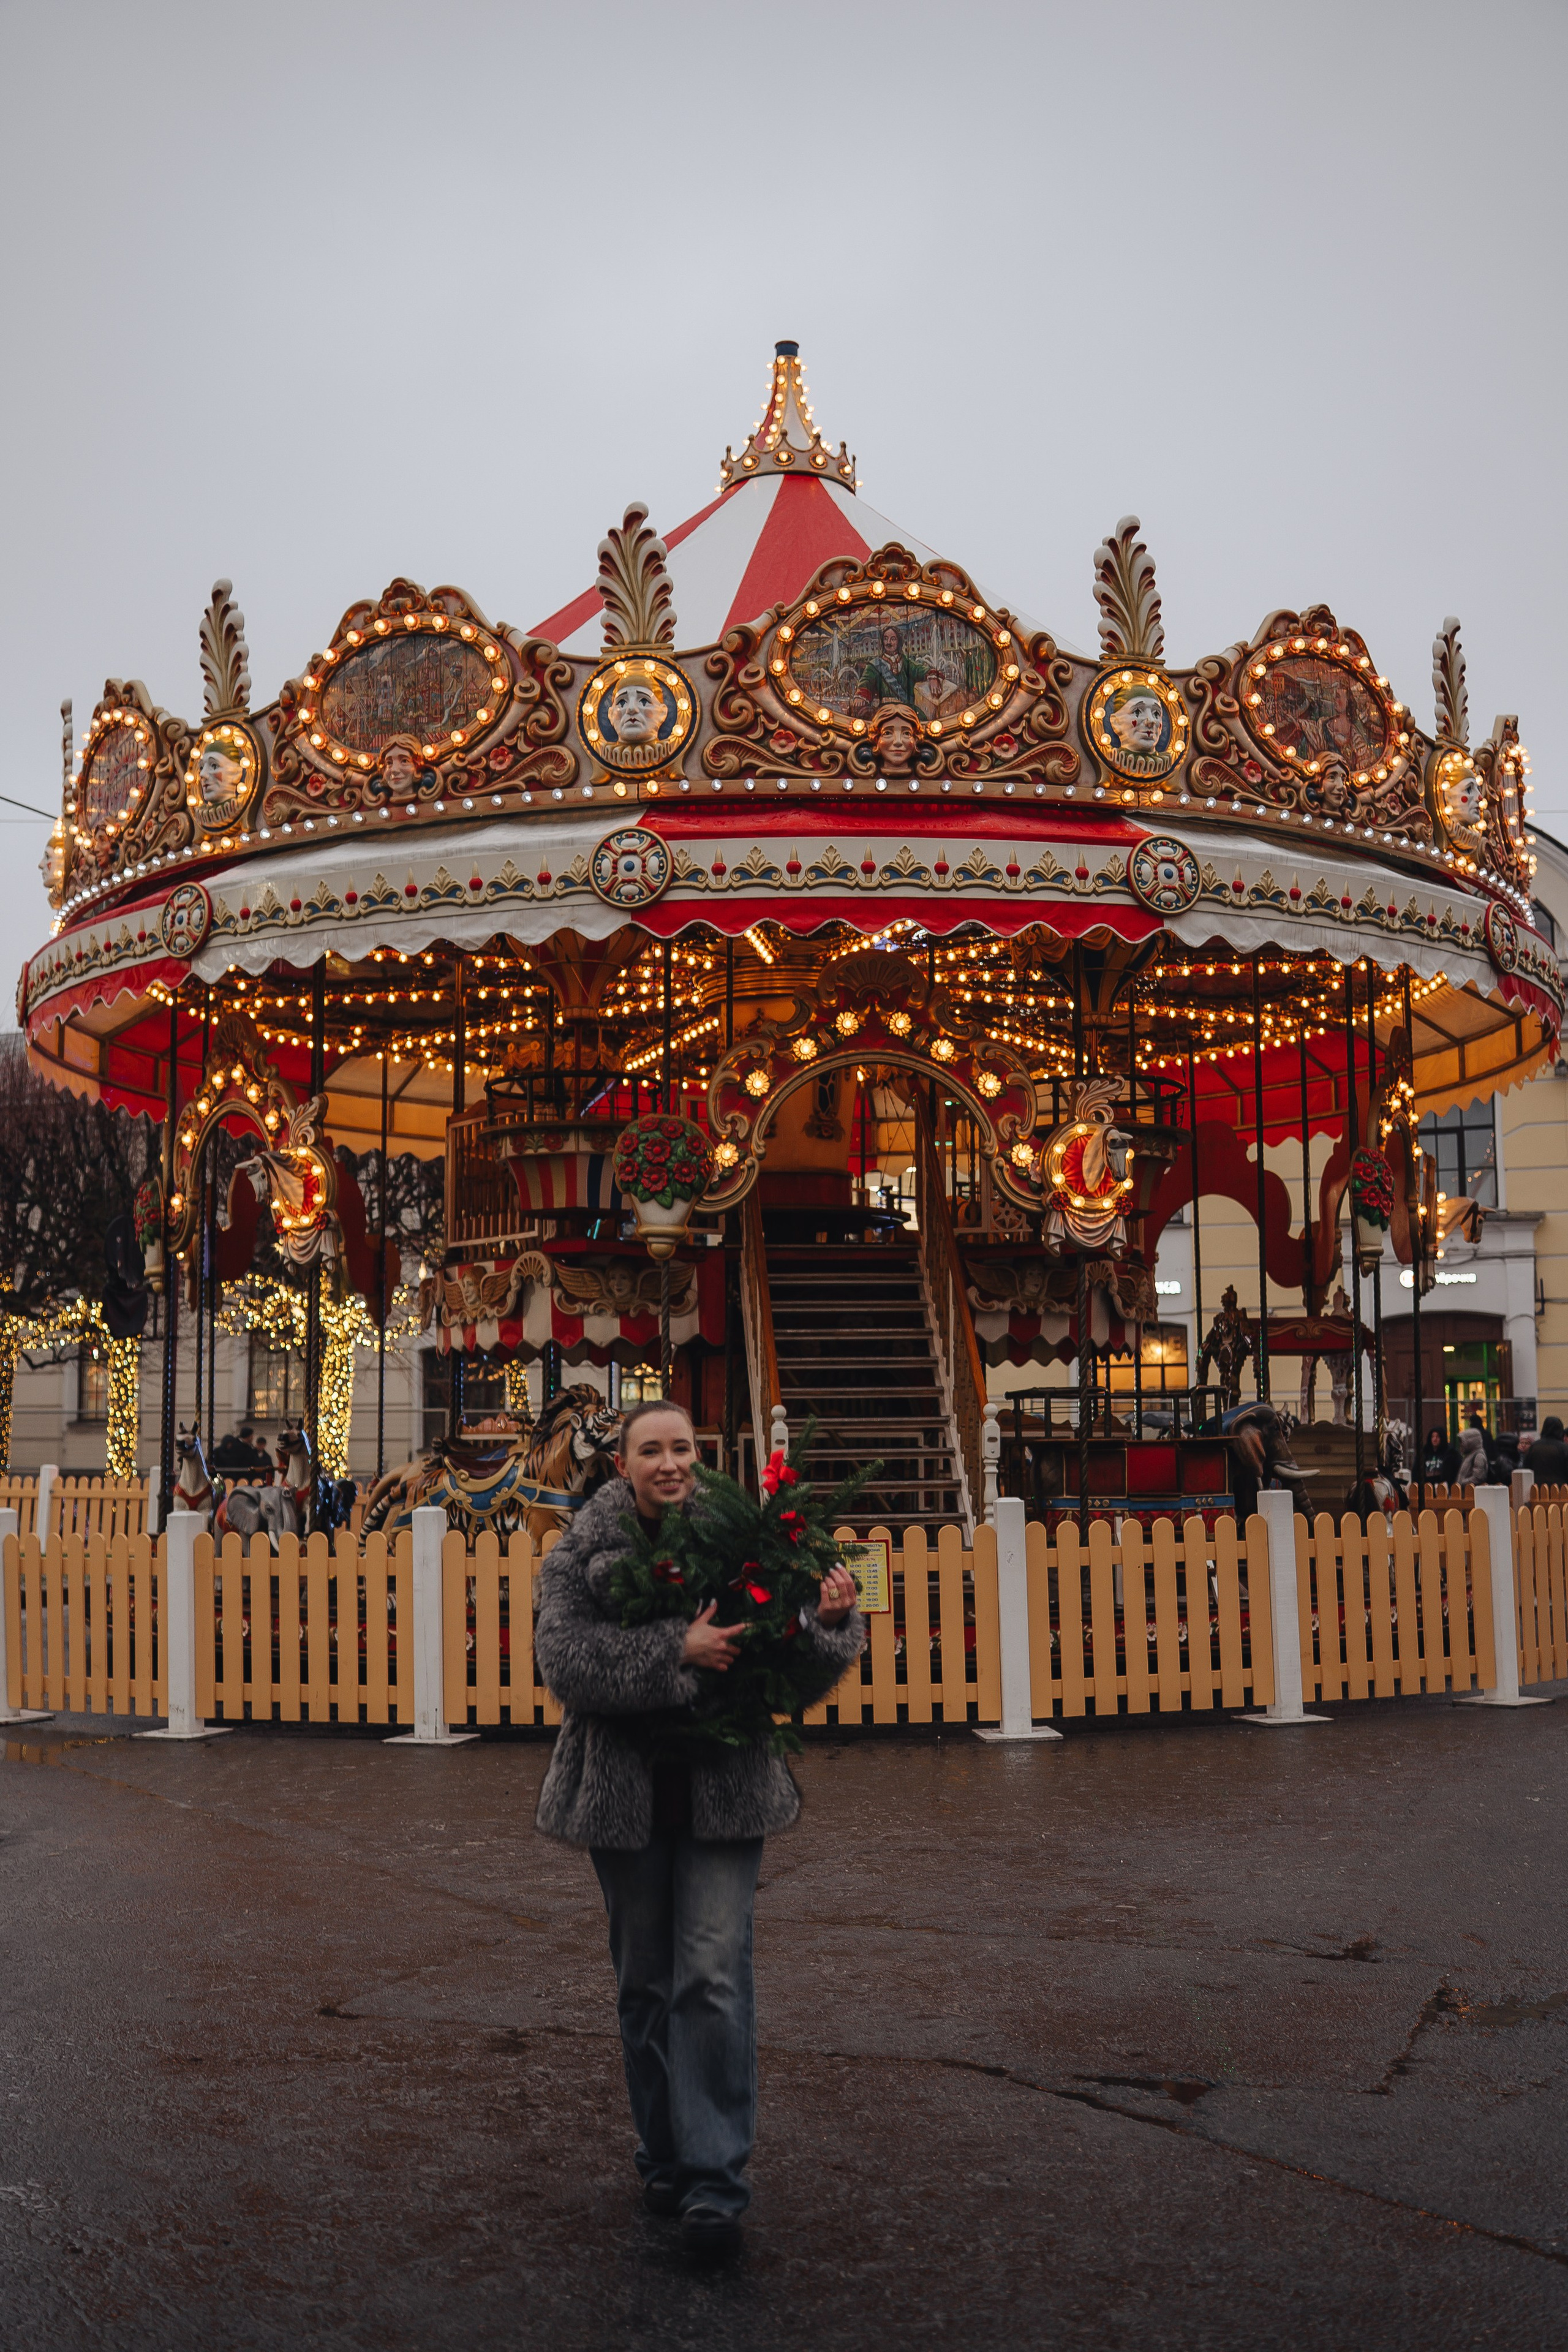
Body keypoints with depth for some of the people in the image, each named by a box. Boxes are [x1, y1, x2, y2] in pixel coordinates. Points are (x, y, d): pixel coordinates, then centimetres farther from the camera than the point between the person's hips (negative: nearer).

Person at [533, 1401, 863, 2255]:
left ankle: (714, 2181, -3)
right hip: (625, 1793, 1)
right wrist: (675, 1652, -26)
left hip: (723, 1791, 0)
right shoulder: (580, 1553, 0)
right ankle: (664, 2159, 29)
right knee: (646, 1983, 12)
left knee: (715, 1977, -8)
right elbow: (562, 1655, -17)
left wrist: (830, 1622, -18)